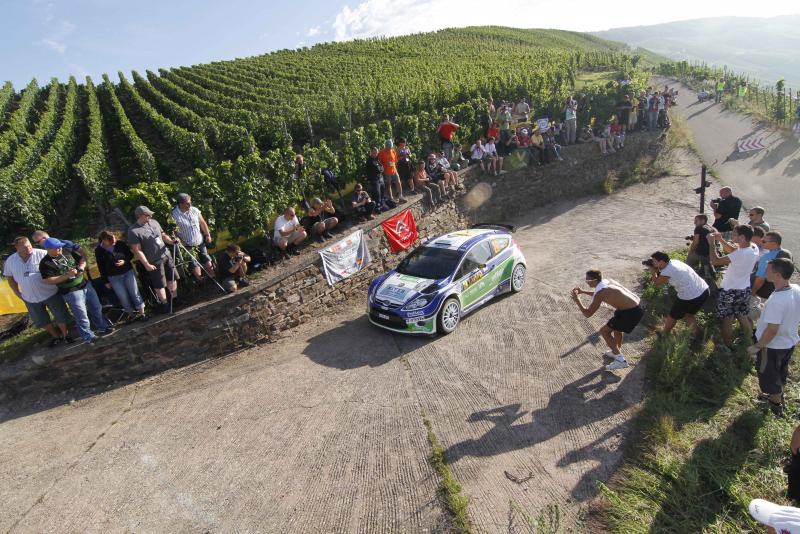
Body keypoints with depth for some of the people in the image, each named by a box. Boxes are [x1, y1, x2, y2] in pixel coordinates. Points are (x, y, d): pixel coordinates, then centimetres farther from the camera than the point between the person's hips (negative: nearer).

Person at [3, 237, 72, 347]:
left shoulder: (42, 254, -17)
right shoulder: (10, 261, -4)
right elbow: (10, 279, 8)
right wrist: (19, 295, 6)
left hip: (50, 293, -4)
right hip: (30, 298, 4)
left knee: (60, 316, 10)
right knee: (42, 320, 18)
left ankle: (65, 335, 31)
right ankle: (55, 336, 39)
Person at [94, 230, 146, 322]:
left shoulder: (121, 244, -8)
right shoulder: (99, 250, -8)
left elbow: (131, 254, 6)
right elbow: (101, 267, -2)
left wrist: (125, 261, -15)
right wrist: (106, 281, 1)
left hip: (128, 272, 1)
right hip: (114, 277, 0)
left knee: (135, 293, 3)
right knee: (123, 296, 4)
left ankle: (141, 313, 13)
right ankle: (130, 314, 21)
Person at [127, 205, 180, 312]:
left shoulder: (154, 222, 2)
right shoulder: (133, 231, -17)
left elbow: (163, 235, 14)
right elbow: (137, 251, -16)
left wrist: (171, 241, -5)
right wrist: (146, 264, -18)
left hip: (167, 255, 6)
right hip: (154, 262, -6)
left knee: (172, 278, 16)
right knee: (160, 285, 5)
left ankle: (175, 298, 33)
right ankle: (164, 304, 22)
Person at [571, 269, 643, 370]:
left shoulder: (600, 292, -15)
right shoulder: (607, 281, 10)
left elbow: (587, 313, -11)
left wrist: (576, 299, -2)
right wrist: (583, 292, 29)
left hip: (630, 313, -9)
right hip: (637, 307, 9)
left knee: (604, 331, 2)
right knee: (616, 325, 33)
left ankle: (620, 360, 2)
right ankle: (617, 351, 44)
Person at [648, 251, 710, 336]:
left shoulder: (667, 272, -17)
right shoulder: (674, 261, 7)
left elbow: (657, 282, 3)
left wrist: (653, 272, 15)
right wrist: (657, 270, 10)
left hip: (690, 297, -8)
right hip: (704, 291, 8)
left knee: (673, 316, 14)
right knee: (689, 314, 30)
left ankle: (664, 335, 32)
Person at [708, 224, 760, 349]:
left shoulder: (741, 254, -32)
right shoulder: (754, 248, -7)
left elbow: (715, 261, -31)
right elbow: (733, 250, 10)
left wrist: (712, 243, -21)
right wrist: (721, 240, 0)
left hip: (730, 292, -7)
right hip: (745, 290, 8)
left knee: (727, 320, 10)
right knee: (743, 317, 25)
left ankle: (727, 347, 24)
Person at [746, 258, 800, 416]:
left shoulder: (776, 300, -36)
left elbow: (772, 330, -30)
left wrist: (757, 347, -17)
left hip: (772, 346, -7)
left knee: (769, 377, 18)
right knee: (781, 373, 30)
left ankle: (776, 406, 37)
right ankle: (778, 397, 51)